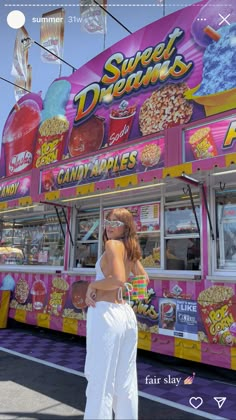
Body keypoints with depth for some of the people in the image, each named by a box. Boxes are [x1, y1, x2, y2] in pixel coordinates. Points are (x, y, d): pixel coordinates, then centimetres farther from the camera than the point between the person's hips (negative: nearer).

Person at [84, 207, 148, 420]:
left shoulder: (113, 244, -10)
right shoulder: (130, 248, 13)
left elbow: (118, 279, -23)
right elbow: (144, 279, 22)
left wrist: (92, 286, -9)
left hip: (106, 313, -8)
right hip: (126, 313, 8)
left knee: (100, 380, 4)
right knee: (125, 381, 19)